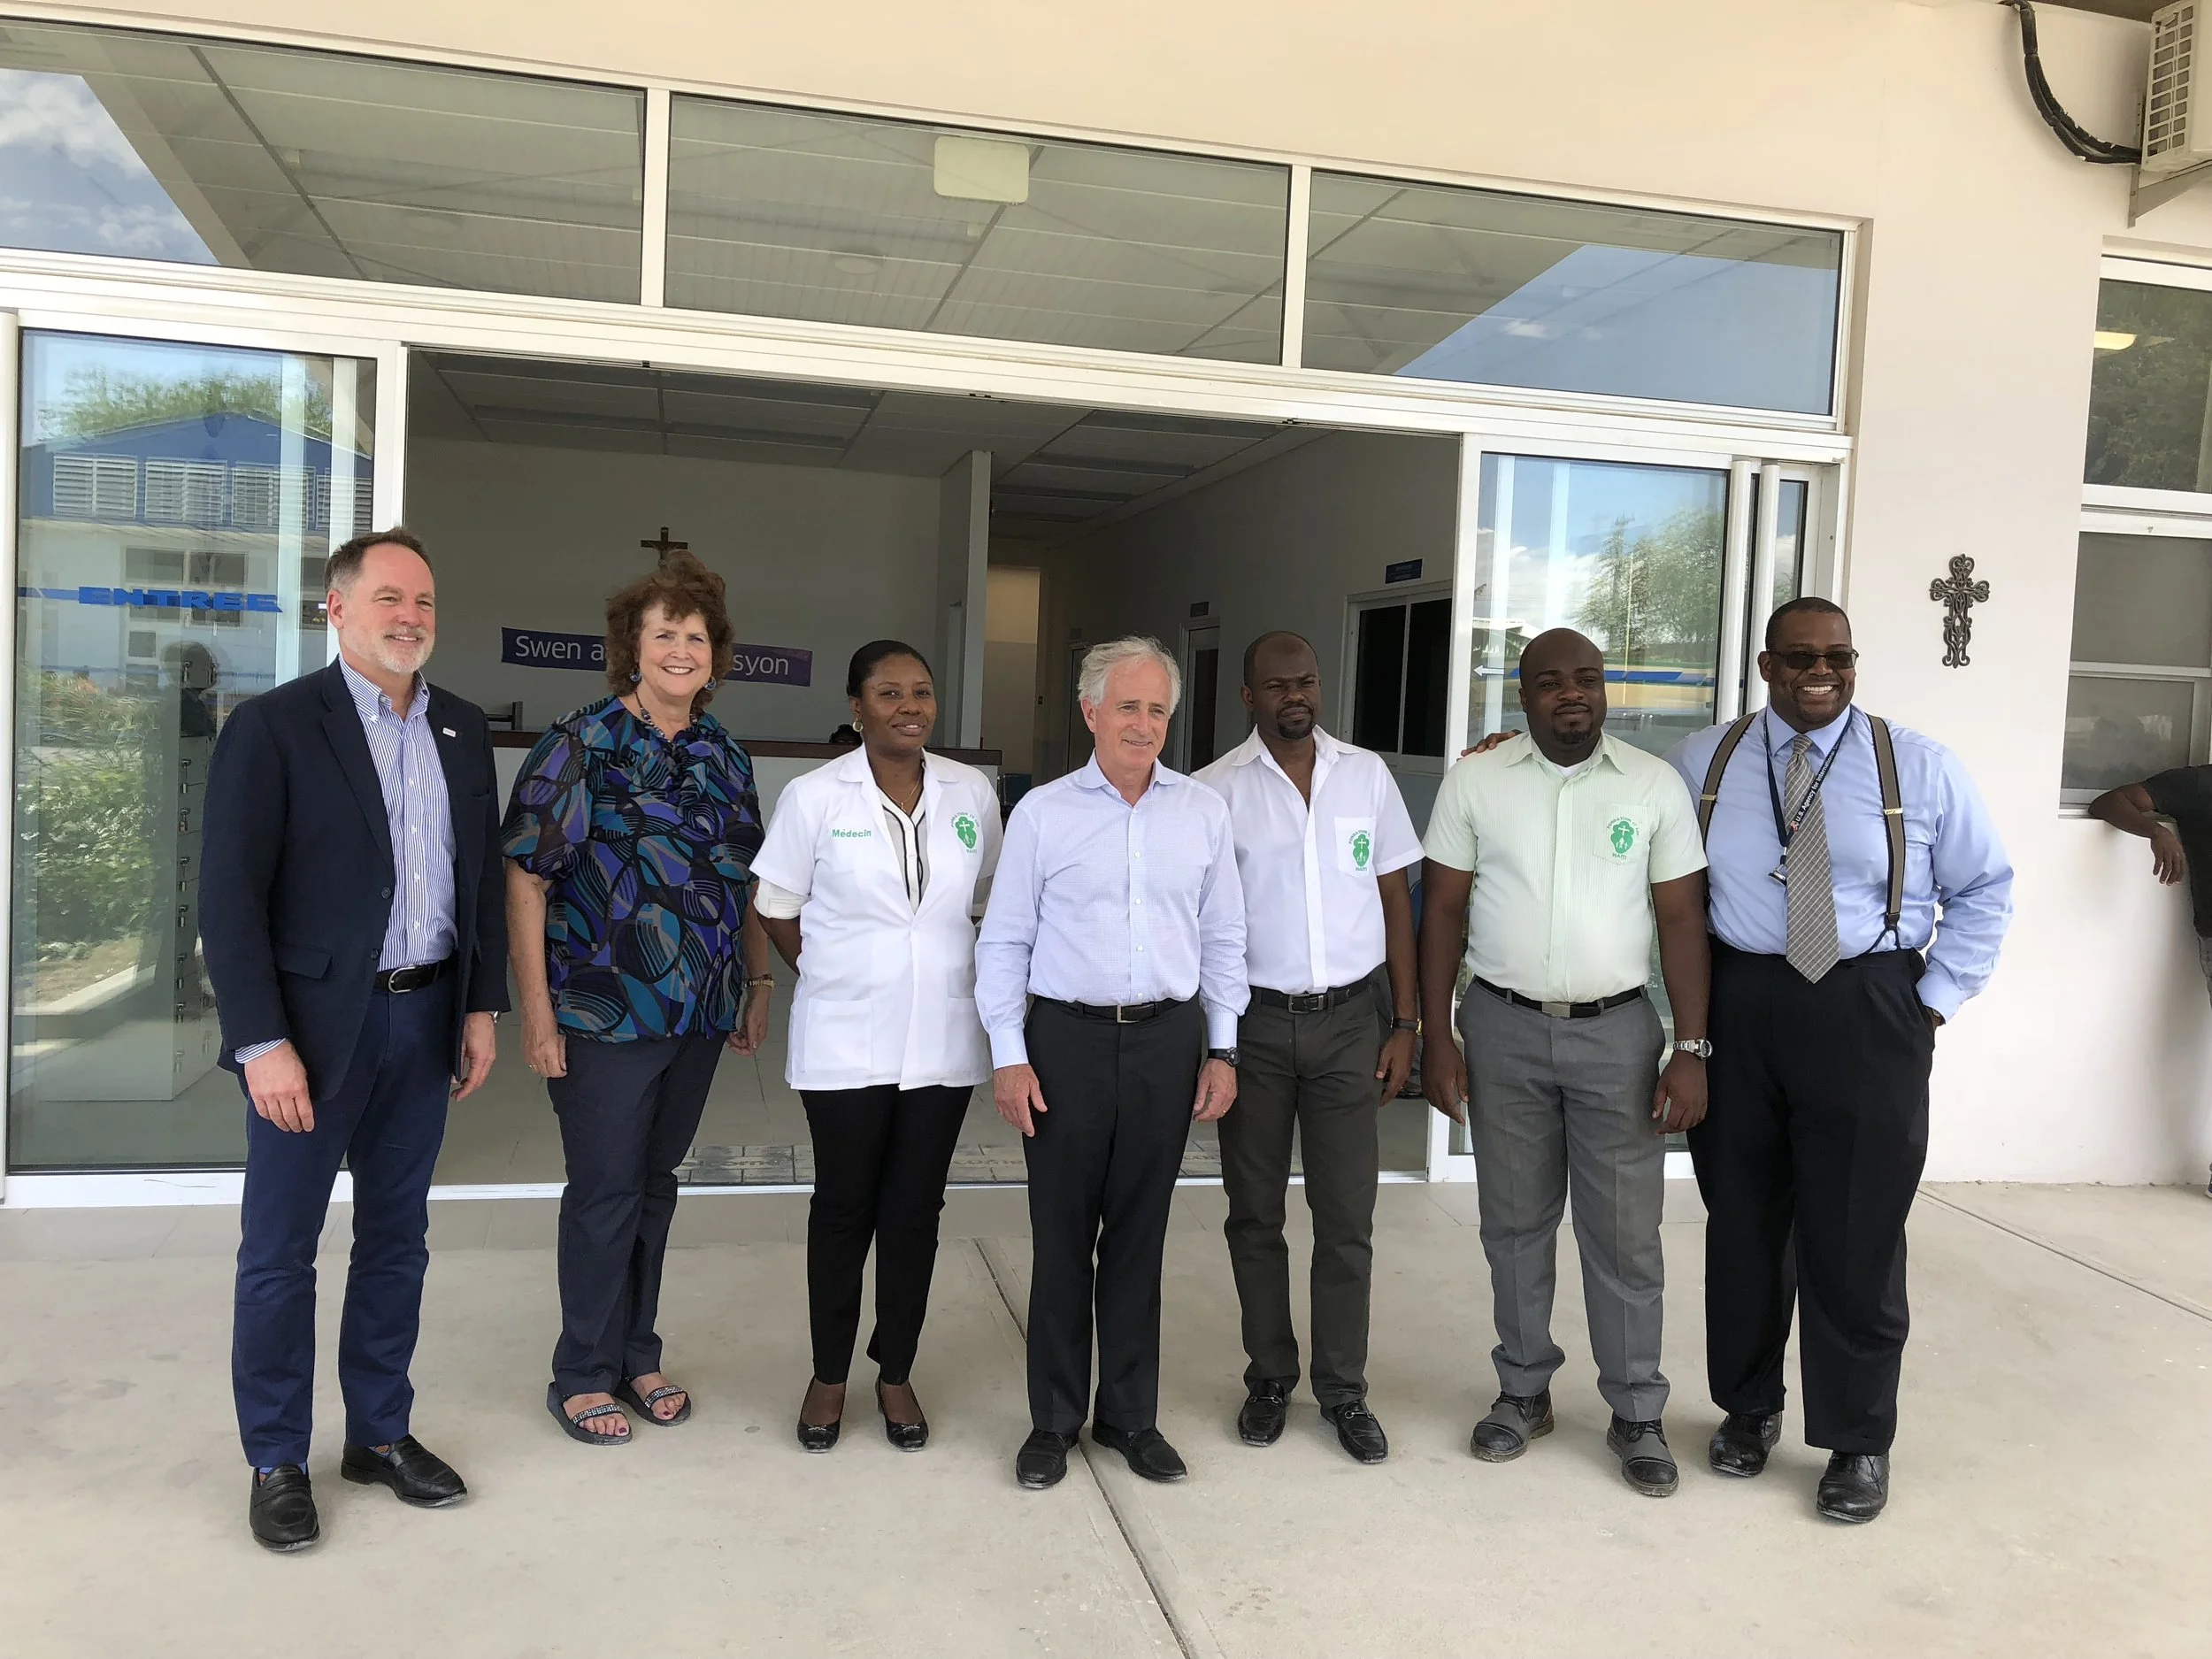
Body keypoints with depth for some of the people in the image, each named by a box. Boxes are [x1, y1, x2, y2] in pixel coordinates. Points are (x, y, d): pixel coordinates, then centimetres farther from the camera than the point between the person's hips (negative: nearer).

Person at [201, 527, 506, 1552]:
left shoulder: (463, 730, 8)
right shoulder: (272, 727, -8)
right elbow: (229, 898, -11)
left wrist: (482, 1006, 7)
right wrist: (262, 1043, -16)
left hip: (424, 1022, 5)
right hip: (313, 1027, -5)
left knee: (396, 1239, 15)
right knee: (280, 1252, 6)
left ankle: (380, 1433, 30)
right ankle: (277, 1463, 22)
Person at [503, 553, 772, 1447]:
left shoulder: (726, 757, 8)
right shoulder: (579, 744, -9)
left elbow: (747, 882, 16)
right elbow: (524, 878, -11)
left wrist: (758, 985, 13)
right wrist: (537, 1012, -15)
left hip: (701, 1011, 5)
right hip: (605, 1013, -5)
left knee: (655, 1185, 16)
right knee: (604, 1192, 4)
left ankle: (636, 1357, 30)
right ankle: (582, 1375, 21)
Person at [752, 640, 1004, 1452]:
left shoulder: (972, 793, -1)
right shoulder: (815, 796, -7)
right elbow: (776, 907, 2)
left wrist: (942, 972, 10)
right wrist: (835, 978, 5)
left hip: (942, 1041, 2)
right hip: (845, 1043, -2)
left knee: (915, 1212, 11)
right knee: (843, 1211, 10)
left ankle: (896, 1375, 27)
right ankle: (829, 1375, 27)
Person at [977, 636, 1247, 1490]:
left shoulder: (1204, 811, 6)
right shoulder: (1042, 812, 0)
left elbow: (1223, 938, 9)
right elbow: (1004, 941, 1)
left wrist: (1222, 1050, 5)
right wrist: (1008, 1056, -4)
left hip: (1167, 1038, 2)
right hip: (1067, 1039, -1)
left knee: (1139, 1236, 11)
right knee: (1061, 1237, 7)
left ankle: (1130, 1415, 26)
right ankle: (1053, 1420, 23)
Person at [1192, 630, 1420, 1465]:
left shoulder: (1367, 775, 4)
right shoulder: (1216, 790, -3)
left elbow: (1396, 901, 8)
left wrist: (1404, 1024, 4)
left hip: (1348, 1021, 1)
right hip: (1253, 1022, -1)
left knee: (1347, 1217, 5)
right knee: (1255, 1213, 10)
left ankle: (1343, 1388, 20)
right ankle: (1270, 1377, 26)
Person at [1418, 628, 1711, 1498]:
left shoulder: (1655, 784, -1)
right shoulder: (1475, 780, -1)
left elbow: (1681, 919, 0)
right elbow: (1443, 911, 1)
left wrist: (1691, 1050, -5)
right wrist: (1437, 1038, -3)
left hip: (1616, 1032, 0)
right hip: (1502, 1030, 1)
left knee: (1624, 1232, 6)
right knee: (1514, 1222, 12)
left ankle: (1637, 1413, 22)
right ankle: (1524, 1392, 29)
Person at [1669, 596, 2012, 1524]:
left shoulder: (1920, 768, 1)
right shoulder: (1701, 763, 3)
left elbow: (1984, 889, 6)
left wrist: (1935, 1000, 0)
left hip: (1868, 1015, -1)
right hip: (1738, 1011, 2)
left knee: (1856, 1237, 4)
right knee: (1742, 1223, 13)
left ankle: (1859, 1442, 22)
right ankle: (1748, 1408, 32)